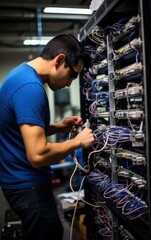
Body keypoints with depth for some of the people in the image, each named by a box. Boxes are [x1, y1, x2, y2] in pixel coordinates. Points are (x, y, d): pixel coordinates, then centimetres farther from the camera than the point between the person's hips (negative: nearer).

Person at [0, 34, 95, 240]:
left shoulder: (22, 73, 6)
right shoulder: (30, 86, -25)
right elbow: (38, 155, -31)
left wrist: (57, 128, 5)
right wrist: (77, 142, -16)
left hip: (21, 180, 10)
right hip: (28, 186, -10)